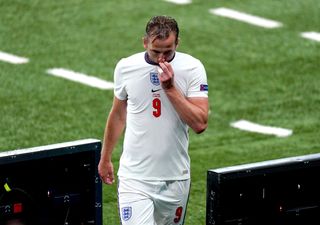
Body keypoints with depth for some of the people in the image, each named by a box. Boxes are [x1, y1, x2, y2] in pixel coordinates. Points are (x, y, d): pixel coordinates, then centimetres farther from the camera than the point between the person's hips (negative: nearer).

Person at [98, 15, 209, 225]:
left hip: (176, 177, 1)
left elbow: (200, 124, -15)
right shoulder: (125, 67, -2)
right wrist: (105, 158, 21)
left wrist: (170, 88, -20)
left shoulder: (192, 68, -7)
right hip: (135, 177, -1)